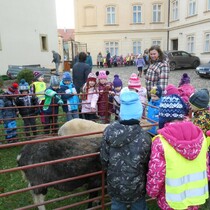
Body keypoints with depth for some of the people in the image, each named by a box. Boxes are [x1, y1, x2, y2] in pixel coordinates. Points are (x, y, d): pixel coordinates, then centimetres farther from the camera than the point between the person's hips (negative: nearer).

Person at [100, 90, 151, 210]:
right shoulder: (144, 137, -24)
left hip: (114, 184, 2)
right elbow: (148, 164, -11)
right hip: (136, 186, -2)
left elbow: (104, 158, -6)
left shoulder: (109, 131, -16)